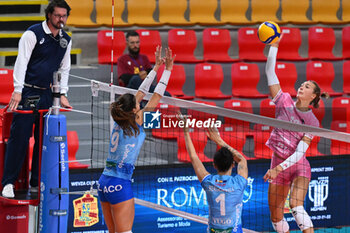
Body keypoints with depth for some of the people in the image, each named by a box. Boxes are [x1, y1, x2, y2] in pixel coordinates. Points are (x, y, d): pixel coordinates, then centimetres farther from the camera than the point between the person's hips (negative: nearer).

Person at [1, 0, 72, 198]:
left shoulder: (66, 40, 11)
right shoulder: (33, 33, -8)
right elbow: (22, 61, -12)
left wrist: (63, 94, 9)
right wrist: (17, 91, -18)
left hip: (47, 95, 6)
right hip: (28, 92, -6)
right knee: (19, 136, -8)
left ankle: (37, 182, 12)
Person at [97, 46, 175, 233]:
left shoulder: (119, 123, 8)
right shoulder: (136, 125, -9)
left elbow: (141, 92, 16)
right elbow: (155, 98, -5)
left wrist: (156, 67, 21)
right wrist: (167, 70, 1)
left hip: (104, 182, 7)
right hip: (120, 184, -7)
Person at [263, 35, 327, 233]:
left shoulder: (312, 122, -6)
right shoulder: (285, 102, 2)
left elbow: (300, 152, -13)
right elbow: (270, 73, -3)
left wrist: (278, 168, -24)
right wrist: (274, 46, -11)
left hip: (298, 166, -4)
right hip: (278, 166, 4)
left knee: (296, 205, -27)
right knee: (276, 216, 4)